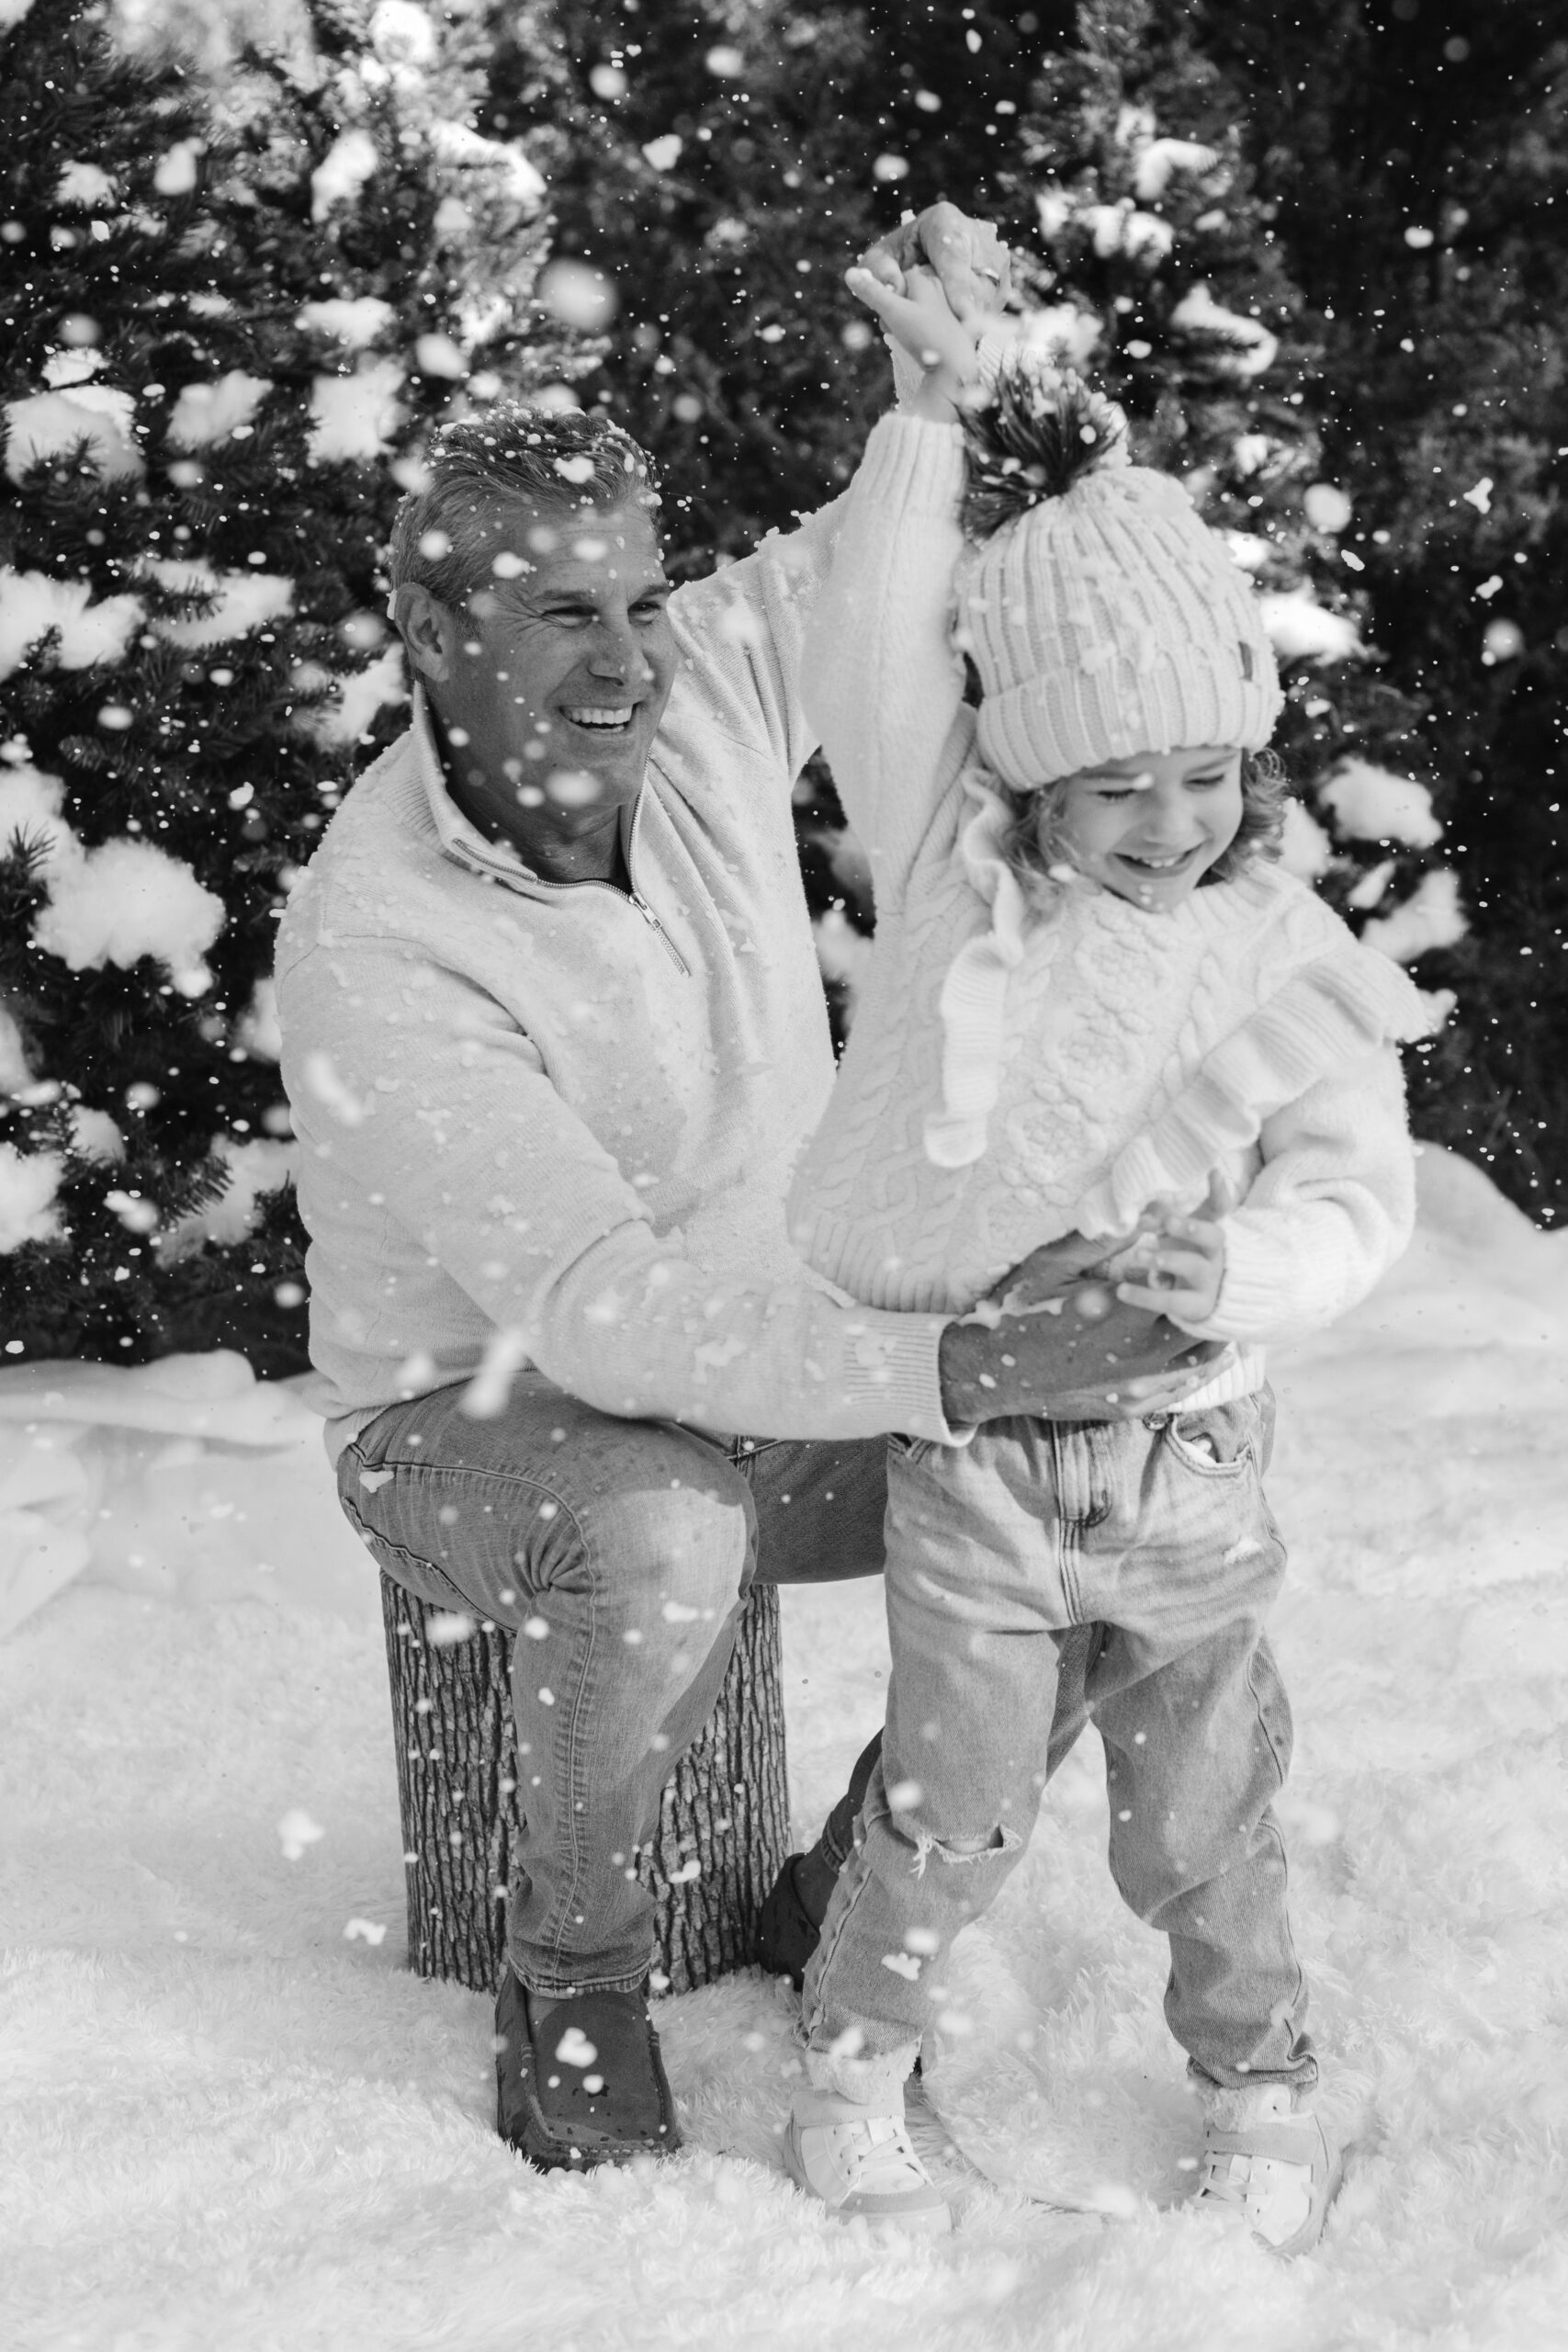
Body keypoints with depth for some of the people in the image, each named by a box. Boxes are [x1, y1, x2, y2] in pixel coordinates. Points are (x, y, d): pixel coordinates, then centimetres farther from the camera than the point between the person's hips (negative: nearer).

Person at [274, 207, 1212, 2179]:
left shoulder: (704, 687, -11)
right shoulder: (377, 945, -28)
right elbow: (593, 1306, -35)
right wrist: (937, 1369, -45)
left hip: (754, 1374, 6)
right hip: (476, 1422, -6)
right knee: (666, 1537, -39)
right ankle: (571, 1964, -9)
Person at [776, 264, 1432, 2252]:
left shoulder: (1286, 965, -4)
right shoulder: (951, 868, -4)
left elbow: (1355, 1198, -8)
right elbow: (871, 656, -12)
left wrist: (1242, 1268, -28)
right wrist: (941, 425, -14)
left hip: (1188, 1443, 1)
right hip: (975, 1433, -1)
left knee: (1201, 1808, 13)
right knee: (956, 1802, 4)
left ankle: (1259, 2081, 36)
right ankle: (852, 2067, 28)